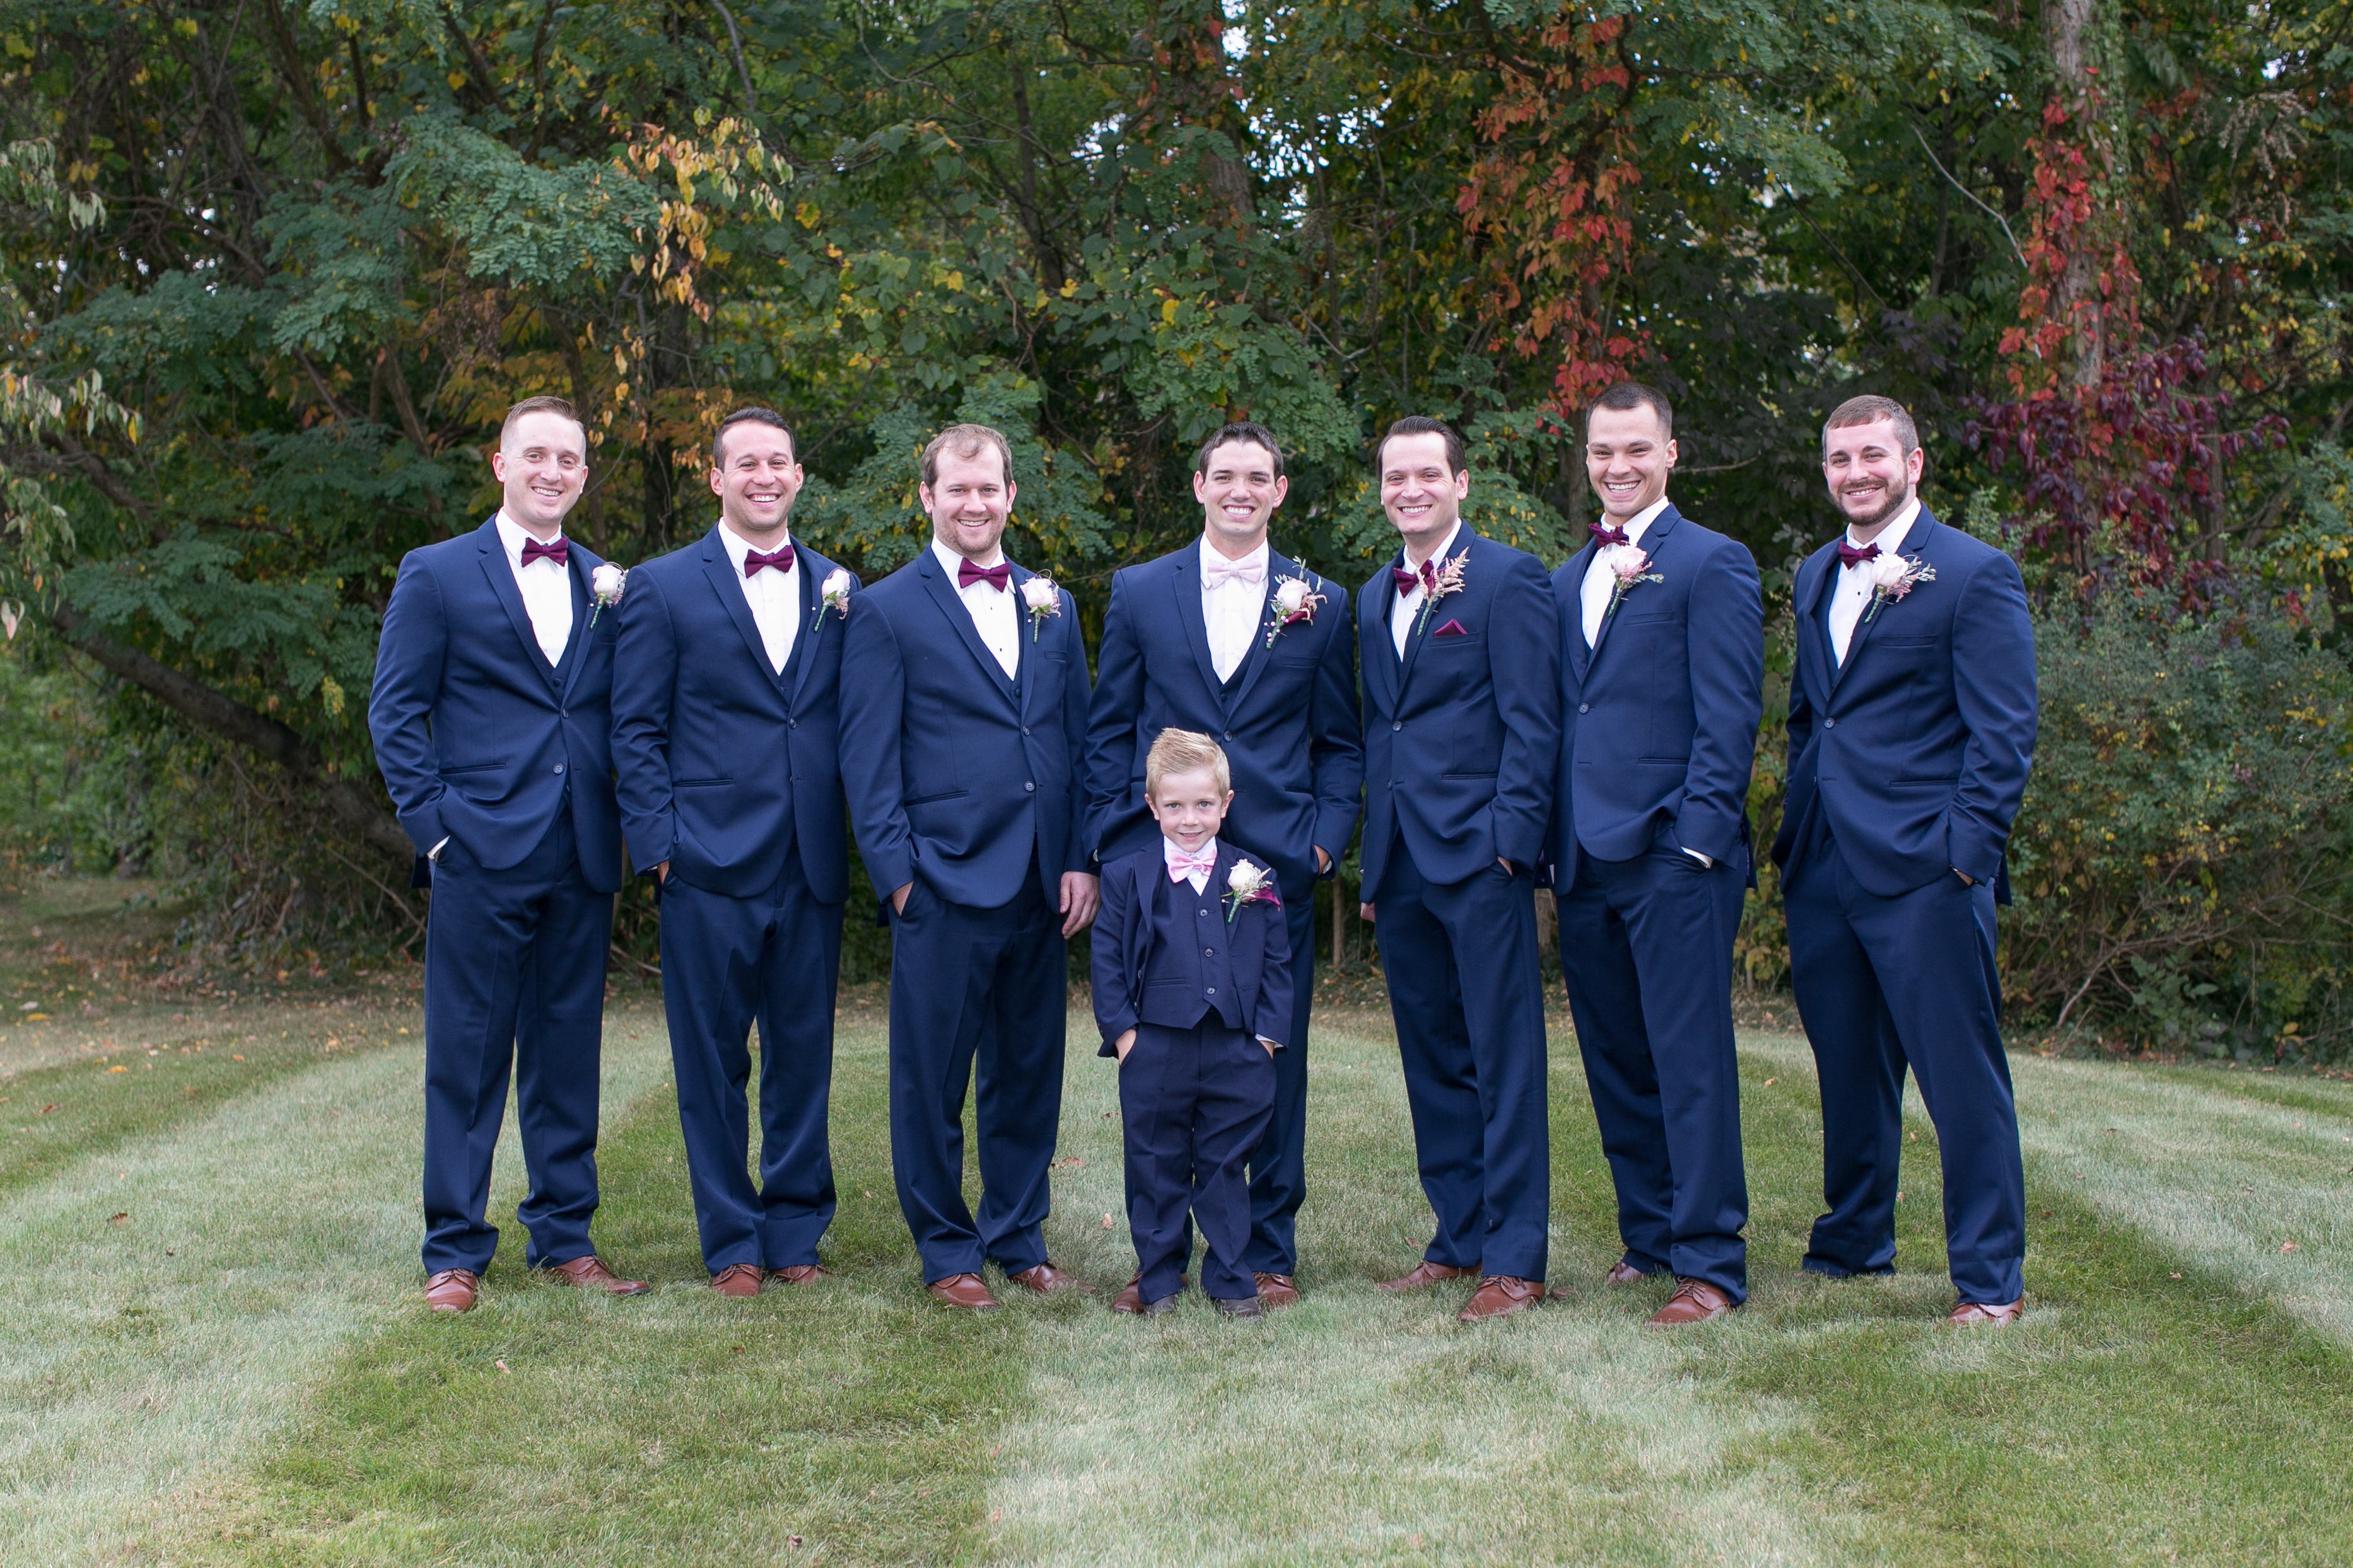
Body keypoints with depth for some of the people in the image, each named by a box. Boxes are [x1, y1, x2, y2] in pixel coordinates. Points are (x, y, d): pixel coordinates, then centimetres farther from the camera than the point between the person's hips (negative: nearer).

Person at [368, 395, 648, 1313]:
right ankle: (454, 1252, 10)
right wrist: (434, 824, -8)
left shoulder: (606, 585, 14)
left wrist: (628, 826, 3)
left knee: (568, 1055, 10)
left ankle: (564, 1238, 20)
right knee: (467, 1057, 1)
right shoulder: (437, 575, 3)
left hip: (581, 860, 4)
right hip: (480, 856, -4)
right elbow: (394, 713, 0)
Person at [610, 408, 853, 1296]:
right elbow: (636, 730, 1)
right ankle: (732, 1242, 16)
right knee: (713, 1062, 4)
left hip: (811, 871, 3)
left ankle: (795, 1231, 21)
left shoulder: (837, 590, 12)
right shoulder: (663, 588, 3)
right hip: (710, 867, -3)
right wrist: (659, 845, -7)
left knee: (803, 1057, 9)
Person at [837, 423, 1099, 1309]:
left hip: (1041, 886, 5)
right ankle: (946, 1251, 16)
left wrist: (1082, 859, 6)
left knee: (1029, 1072, 12)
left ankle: (1019, 1238, 25)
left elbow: (1078, 740, 15)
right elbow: (867, 759, -2)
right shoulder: (887, 610, 0)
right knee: (932, 1078, 3)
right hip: (944, 883, -4)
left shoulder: (1051, 606, 14)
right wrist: (897, 872, -9)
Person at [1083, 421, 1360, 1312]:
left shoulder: (1319, 605, 10)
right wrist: (1114, 839, 2)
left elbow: (1340, 743, 12)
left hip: (1276, 862, 0)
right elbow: (1107, 730, 10)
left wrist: (1326, 837, -1)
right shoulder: (1140, 592, 9)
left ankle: (1269, 1252, 15)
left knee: (1275, 1061, 3)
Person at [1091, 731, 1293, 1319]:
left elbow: (1277, 961, 8)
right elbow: (1107, 958, 1)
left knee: (1225, 1168, 10)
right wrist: (1122, 1030, -7)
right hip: (1156, 1051, -1)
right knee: (1157, 1171, 8)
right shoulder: (1127, 877, 1)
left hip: (1236, 1051, 1)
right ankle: (1158, 1281, 20)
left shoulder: (1255, 879, 5)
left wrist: (1267, 1034, -1)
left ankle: (1232, 1280, 19)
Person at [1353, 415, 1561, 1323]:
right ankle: (1459, 1238, 21)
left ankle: (1515, 1258, 1)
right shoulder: (1375, 597, 18)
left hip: (1479, 851, -7)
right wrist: (1373, 858, 16)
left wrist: (1510, 839, -15)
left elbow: (1532, 723, -8)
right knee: (1430, 1060, 12)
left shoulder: (1509, 579, -3)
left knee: (1503, 1059, -3)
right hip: (1401, 862, 7)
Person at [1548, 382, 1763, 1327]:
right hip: (1585, 860, 7)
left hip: (1673, 856, -7)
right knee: (1615, 1064, 12)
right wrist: (1555, 844, 12)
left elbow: (1730, 717, -8)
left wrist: (1698, 837, -16)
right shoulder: (1568, 579, 19)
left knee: (1689, 1063, -5)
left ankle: (1711, 1264, 1)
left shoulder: (1712, 564, -2)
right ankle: (1649, 1238, 23)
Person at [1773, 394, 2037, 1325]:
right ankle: (1853, 1246, 29)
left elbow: (2004, 732, -8)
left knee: (1962, 1078, -3)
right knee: (1848, 1073, 15)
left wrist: (1967, 850, -15)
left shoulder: (1975, 574, -4)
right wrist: (1797, 828, 15)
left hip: (1925, 871, -6)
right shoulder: (1815, 578, 17)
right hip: (1821, 867, 7)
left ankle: (1990, 1279, 6)